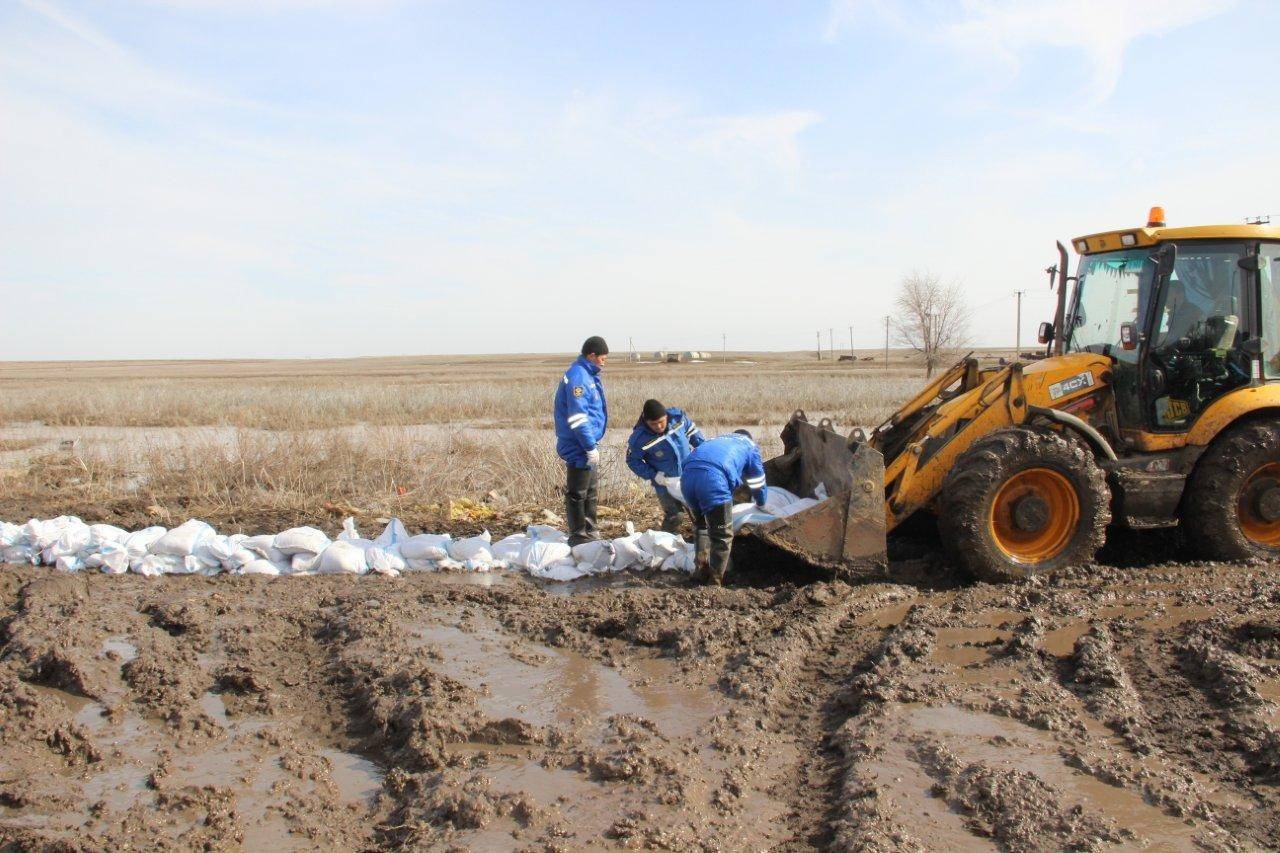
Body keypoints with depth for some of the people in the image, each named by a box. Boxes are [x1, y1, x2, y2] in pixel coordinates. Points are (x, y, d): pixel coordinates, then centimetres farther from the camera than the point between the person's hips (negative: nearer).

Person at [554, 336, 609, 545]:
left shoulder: (589, 375, 12)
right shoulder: (577, 377, -20)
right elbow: (577, 418, -25)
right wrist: (590, 447, -22)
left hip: (588, 445, 10)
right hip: (579, 448, -10)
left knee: (591, 491, 19)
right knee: (577, 494, -1)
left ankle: (591, 532, 30)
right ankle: (579, 538, 7)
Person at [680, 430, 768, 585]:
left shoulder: (719, 440, 43)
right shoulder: (750, 446, 30)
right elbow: (758, 483, 37)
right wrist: (761, 503, 58)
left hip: (688, 475, 6)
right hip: (713, 478, -5)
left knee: (702, 525, 27)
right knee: (723, 536, 7)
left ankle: (702, 570, 25)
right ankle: (714, 582, 9)